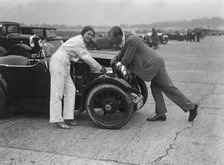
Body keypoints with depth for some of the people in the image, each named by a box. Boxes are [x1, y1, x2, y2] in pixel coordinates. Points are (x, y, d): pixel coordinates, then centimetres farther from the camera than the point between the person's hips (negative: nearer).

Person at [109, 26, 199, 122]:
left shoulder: (131, 40, -20)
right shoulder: (127, 37, 9)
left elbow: (127, 60, -17)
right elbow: (123, 52, 22)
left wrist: (120, 64, 3)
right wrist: (116, 58, 3)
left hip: (154, 65, -10)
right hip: (154, 64, 10)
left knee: (169, 88, -2)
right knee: (155, 88, 11)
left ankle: (191, 107, 9)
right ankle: (160, 113, 16)